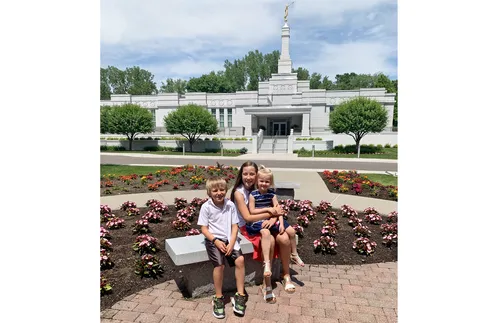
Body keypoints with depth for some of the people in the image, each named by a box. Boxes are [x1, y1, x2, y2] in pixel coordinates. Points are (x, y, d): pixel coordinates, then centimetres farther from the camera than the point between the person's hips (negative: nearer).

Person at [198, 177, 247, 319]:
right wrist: (216, 241, -17)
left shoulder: (230, 205, 0)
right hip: (213, 239, -3)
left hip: (229, 239, 3)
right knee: (219, 264, -24)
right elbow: (204, 229, -4)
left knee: (240, 260, -17)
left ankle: (240, 295, 0)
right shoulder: (206, 207, -7)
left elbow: (235, 226, 1)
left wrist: (231, 243, -12)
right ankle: (218, 298, -1)